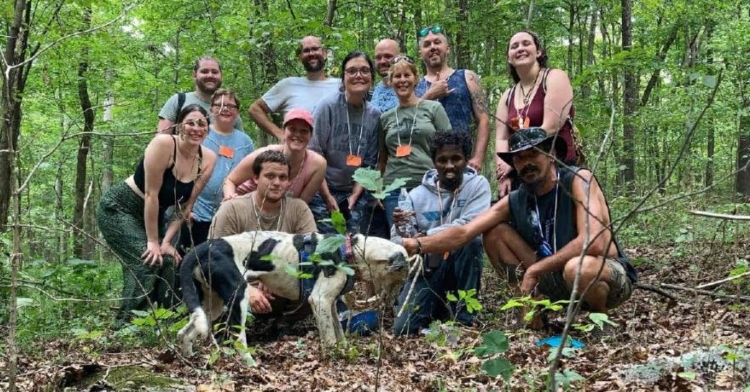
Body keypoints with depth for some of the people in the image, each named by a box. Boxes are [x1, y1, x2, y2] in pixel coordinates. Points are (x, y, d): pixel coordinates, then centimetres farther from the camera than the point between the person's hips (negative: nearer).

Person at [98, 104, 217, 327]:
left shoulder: (208, 159, -8)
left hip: (154, 215, 6)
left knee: (169, 263, -10)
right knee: (147, 260, -21)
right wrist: (153, 241, -21)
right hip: (118, 208, -6)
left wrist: (166, 241, -11)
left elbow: (186, 205, -3)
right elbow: (151, 194, -24)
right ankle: (125, 325, -13)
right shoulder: (163, 144, -26)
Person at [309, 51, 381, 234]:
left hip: (356, 193, 4)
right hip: (323, 190, -4)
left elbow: (369, 163, 8)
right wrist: (328, 197, -10)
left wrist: (355, 195, -4)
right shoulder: (327, 107, -10)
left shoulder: (374, 115, 3)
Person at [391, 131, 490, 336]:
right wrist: (401, 230, -25)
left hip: (461, 268, -1)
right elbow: (397, 243, -2)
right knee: (403, 328, -17)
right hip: (427, 268, 1)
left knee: (471, 241, -32)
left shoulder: (478, 185, -6)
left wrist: (426, 236, -26)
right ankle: (438, 306, 17)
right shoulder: (417, 195, -3)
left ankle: (463, 314, -15)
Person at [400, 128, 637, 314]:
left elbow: (593, 242, -30)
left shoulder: (578, 180, -18)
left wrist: (534, 269, -25)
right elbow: (464, 233, -8)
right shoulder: (515, 202, -2)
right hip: (557, 277, 6)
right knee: (495, 233, -1)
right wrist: (418, 245, -25)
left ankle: (599, 317, -7)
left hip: (612, 274, -5)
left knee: (578, 268, -41)